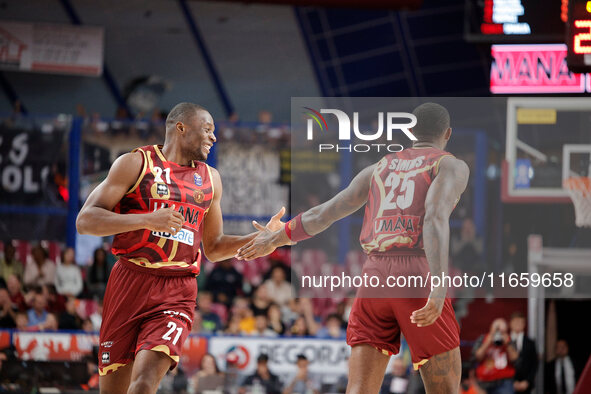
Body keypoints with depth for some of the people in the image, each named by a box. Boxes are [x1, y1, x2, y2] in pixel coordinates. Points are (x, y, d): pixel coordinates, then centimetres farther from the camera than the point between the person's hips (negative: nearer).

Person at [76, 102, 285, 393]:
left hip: (177, 293, 2)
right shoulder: (136, 163, 2)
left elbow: (213, 248, 26)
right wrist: (147, 219, -18)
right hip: (130, 282, -2)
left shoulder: (210, 179, 17)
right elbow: (85, 221, -6)